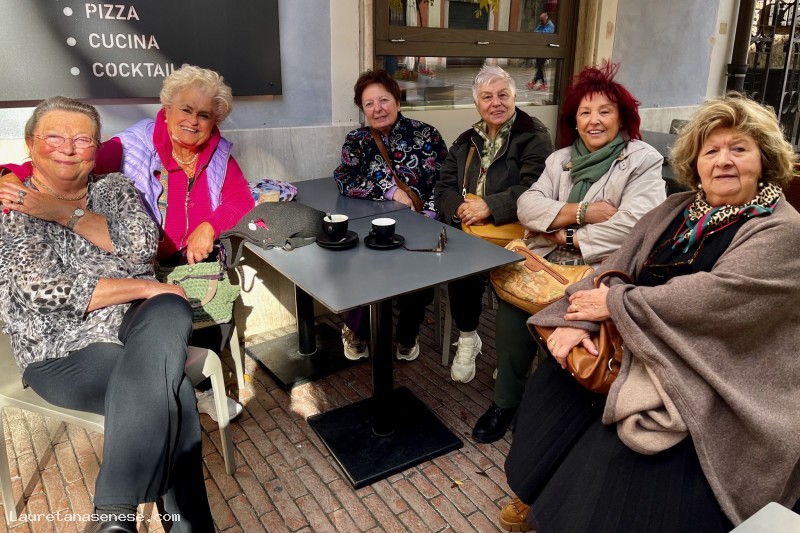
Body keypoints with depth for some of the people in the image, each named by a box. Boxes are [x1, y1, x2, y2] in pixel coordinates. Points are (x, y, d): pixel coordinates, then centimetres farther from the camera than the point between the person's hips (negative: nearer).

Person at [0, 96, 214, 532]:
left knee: (170, 312, -33)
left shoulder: (115, 188, 16)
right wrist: (146, 288, -14)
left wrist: (65, 213, -8)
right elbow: (43, 290, -13)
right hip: (64, 349, -3)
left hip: (138, 322, 4)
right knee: (172, 393, -30)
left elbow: (143, 246, -3)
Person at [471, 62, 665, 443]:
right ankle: (506, 399, -5)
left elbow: (634, 224, -15)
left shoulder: (643, 161, 1)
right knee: (512, 294, -22)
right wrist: (581, 212, -12)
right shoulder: (561, 159, 16)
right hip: (550, 261, 5)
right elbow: (527, 205, 1)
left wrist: (573, 236, -8)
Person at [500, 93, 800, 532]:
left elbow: (712, 298, -24)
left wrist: (615, 303, -17)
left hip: (712, 379, -6)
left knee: (617, 451, -25)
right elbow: (616, 265, 2)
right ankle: (542, 495, 13)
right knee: (556, 380, -7)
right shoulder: (676, 210, 9)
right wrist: (576, 320, -14)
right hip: (641, 347, 6)